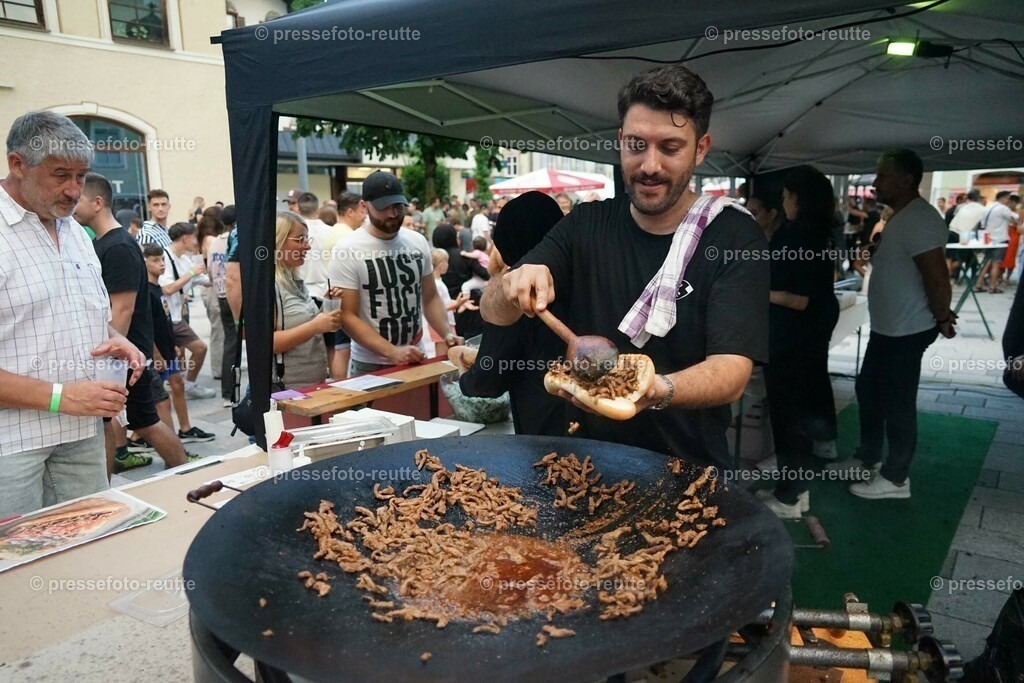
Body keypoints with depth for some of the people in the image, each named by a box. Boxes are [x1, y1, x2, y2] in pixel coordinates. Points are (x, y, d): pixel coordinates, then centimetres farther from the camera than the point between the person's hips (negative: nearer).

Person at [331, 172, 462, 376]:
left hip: (416, 359, 4)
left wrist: (447, 334, -6)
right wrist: (392, 352, -24)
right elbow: (348, 316, -15)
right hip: (370, 365, -4)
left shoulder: (418, 242, 1)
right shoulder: (347, 250, -13)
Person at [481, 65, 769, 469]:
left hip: (688, 471, -1)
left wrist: (655, 391, -35)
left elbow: (731, 371, -16)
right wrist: (514, 285, -22)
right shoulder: (586, 225, 4)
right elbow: (493, 312, 0)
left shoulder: (736, 237, -6)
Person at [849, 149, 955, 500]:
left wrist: (942, 319, -13)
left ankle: (895, 478, 15)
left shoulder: (919, 219, -21)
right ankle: (868, 458, 35)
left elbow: (937, 276, -24)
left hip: (907, 331, -11)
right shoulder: (901, 217, 13)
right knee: (868, 390, 20)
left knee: (897, 403, 1)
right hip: (887, 327, 11)